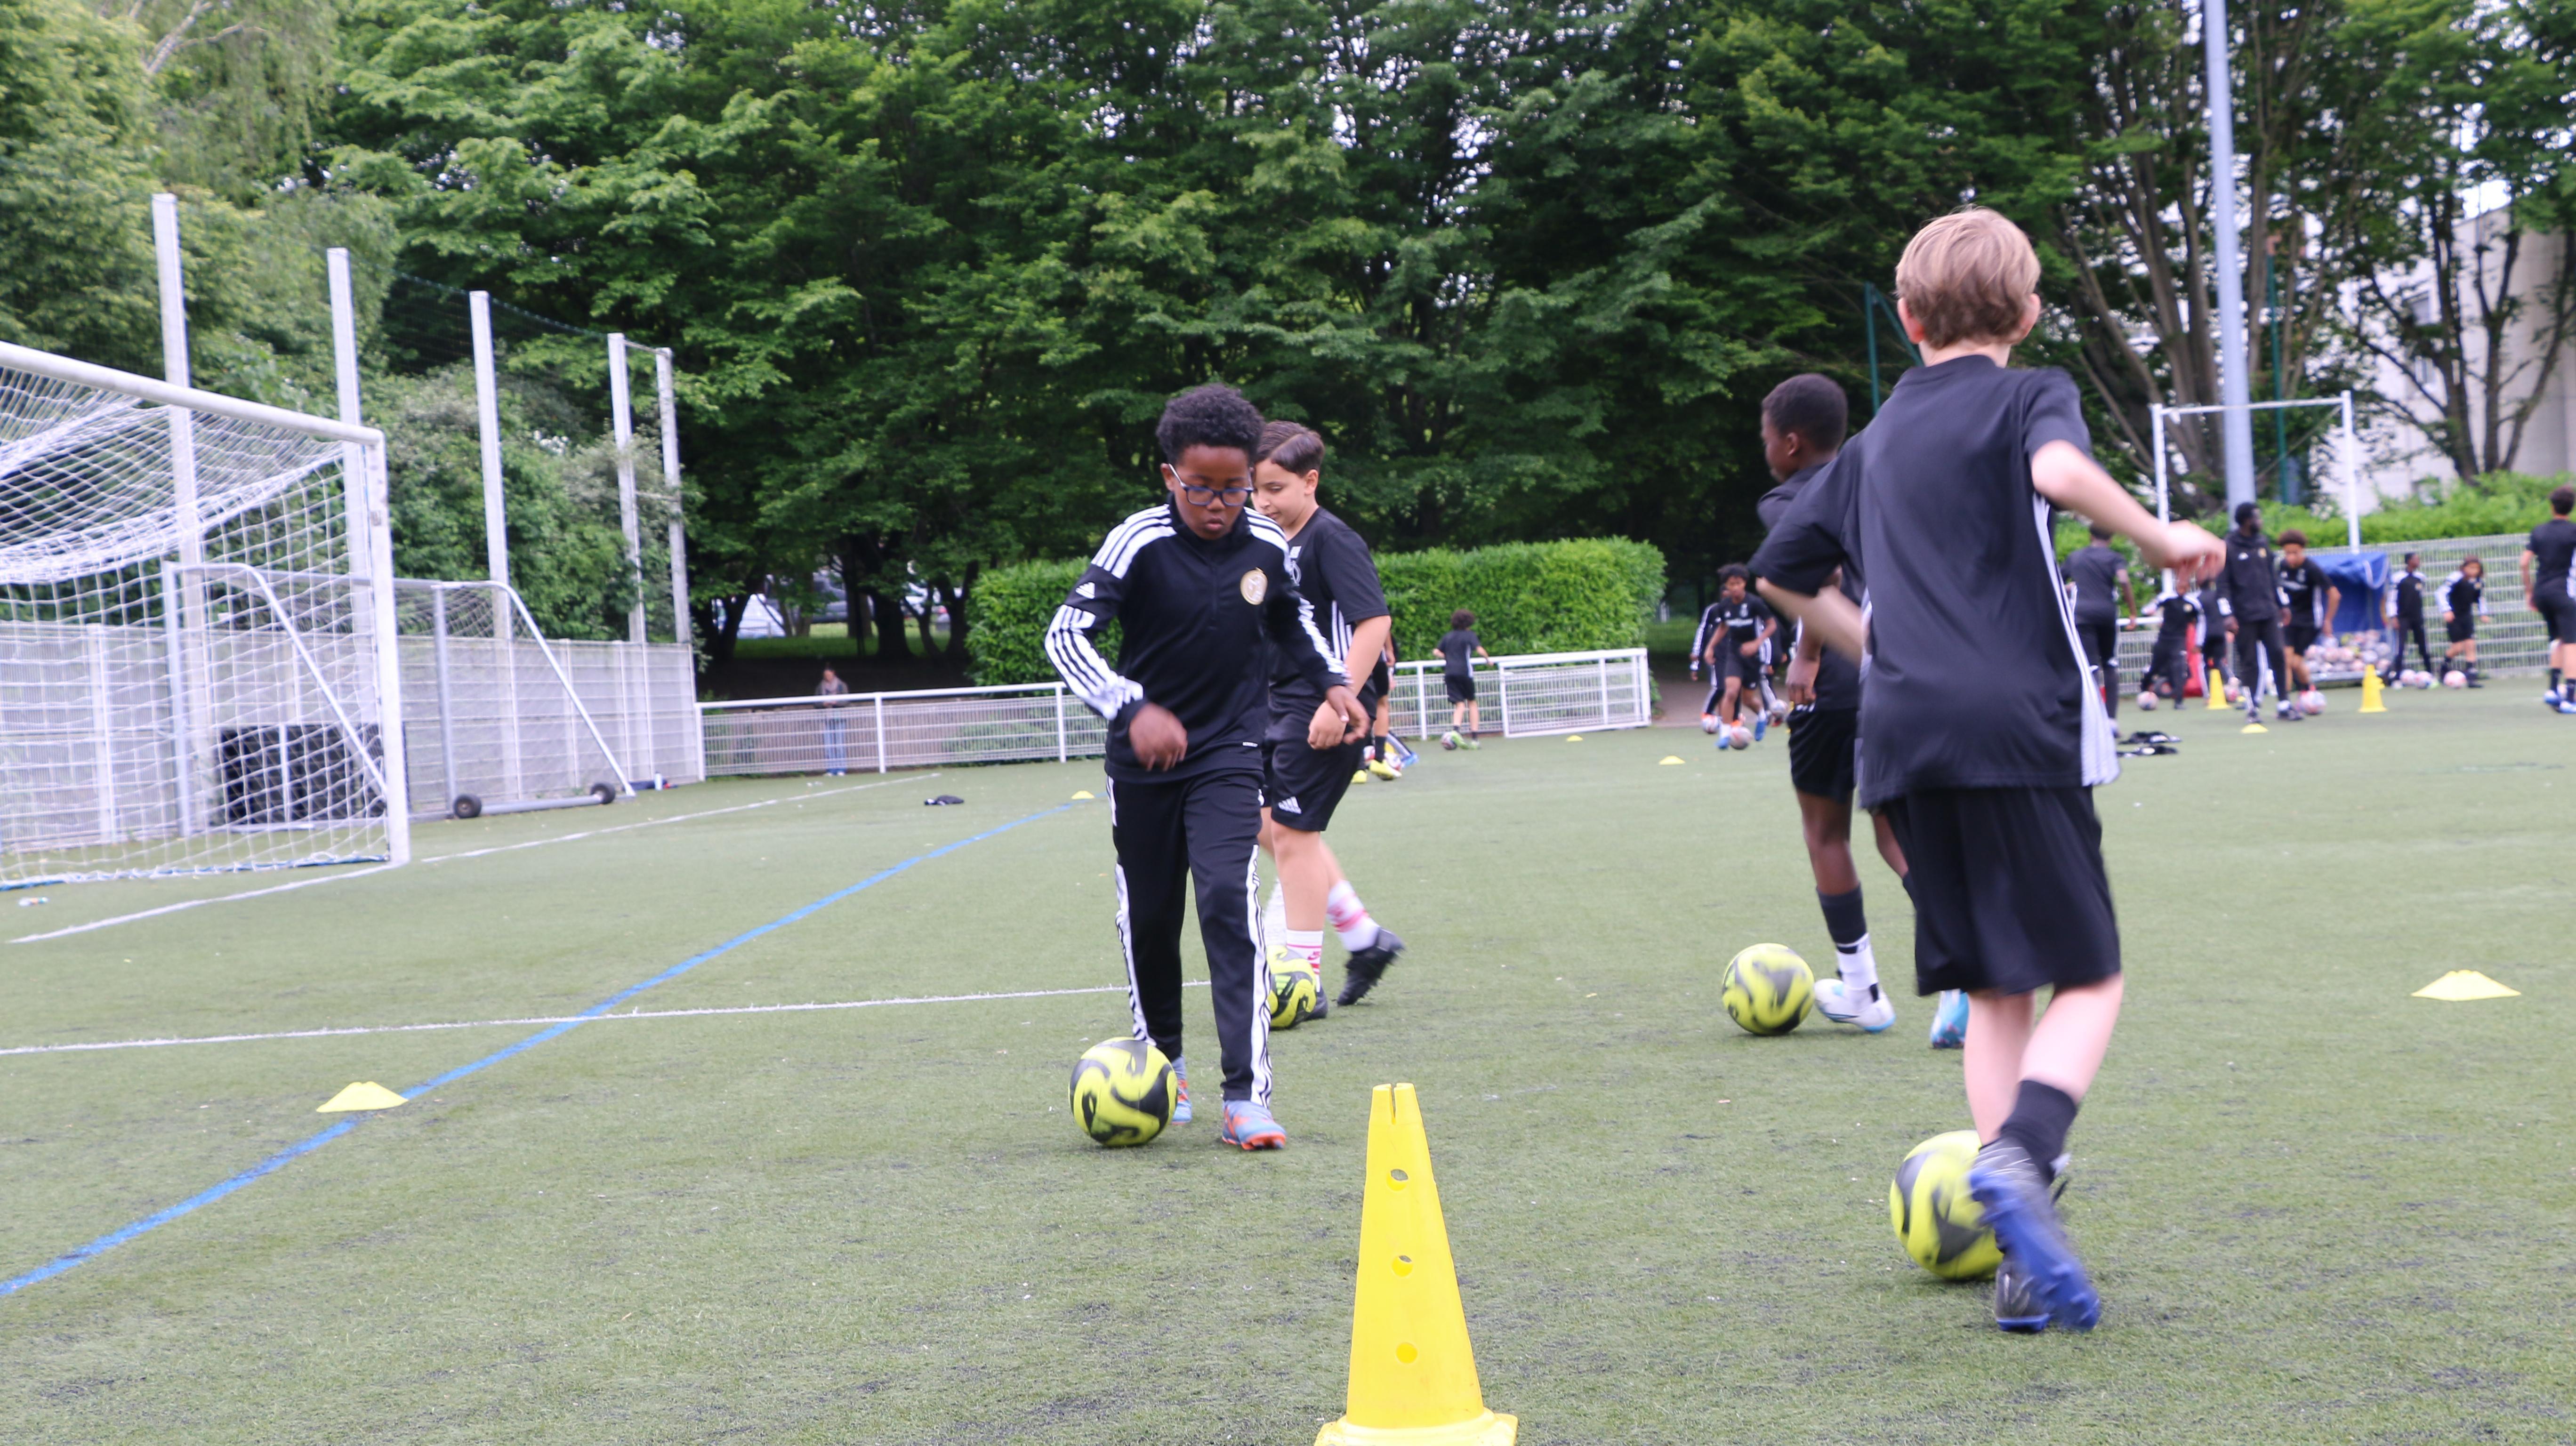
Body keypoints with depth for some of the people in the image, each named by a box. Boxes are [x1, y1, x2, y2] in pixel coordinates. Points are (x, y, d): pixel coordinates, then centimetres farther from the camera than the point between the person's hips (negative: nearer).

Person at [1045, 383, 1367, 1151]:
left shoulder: (1268, 544, -4)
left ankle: (1247, 1099, -19)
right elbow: (1065, 633, -21)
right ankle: (1162, 1060, 35)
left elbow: (1293, 620, 18)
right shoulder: (1140, 543, -16)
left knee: (1229, 902, -16)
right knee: (1148, 916, 10)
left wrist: (1332, 683, 5)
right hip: (1144, 760, 0)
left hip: (1230, 752, 0)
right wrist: (1132, 708, -34)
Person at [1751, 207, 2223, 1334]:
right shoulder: (2031, 396, 5)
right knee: (2086, 981, 0)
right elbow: (2059, 469, -19)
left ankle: (2022, 1264, 2)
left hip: (1901, 736, 5)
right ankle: (2018, 1158, -28)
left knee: (1992, 994, 10)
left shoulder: (1876, 436, 21)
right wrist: (2159, 539, -6)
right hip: (2019, 724, -5)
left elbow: (1782, 571, 27)